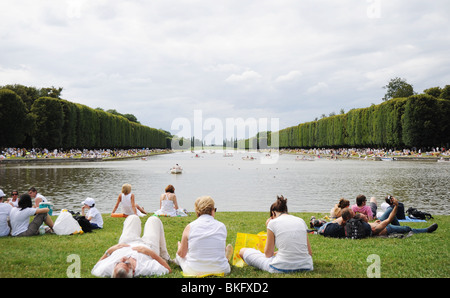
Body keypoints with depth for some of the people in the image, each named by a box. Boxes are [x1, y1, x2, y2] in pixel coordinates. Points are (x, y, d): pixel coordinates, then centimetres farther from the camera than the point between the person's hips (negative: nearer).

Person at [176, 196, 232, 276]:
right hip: (220, 270, 1)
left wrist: (179, 246, 27)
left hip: (194, 272, -1)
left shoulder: (189, 227, -7)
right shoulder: (222, 226, -3)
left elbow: (181, 254, 4)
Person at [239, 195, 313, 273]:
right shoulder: (301, 221, 8)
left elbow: (268, 254, 2)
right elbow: (309, 253, 11)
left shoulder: (273, 223, -4)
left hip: (281, 268, -6)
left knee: (243, 251, 14)